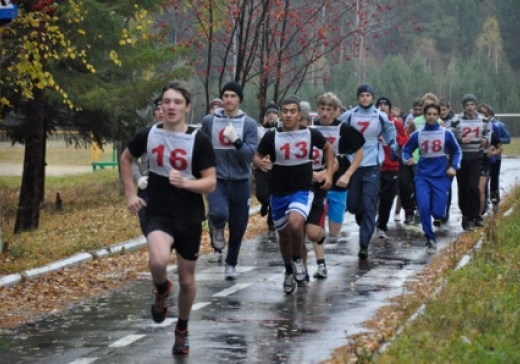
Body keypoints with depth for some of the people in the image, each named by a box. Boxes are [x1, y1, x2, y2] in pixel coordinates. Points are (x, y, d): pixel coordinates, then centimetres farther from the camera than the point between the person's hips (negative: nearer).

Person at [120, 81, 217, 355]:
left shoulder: (199, 140, -11)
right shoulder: (148, 135, -5)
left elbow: (211, 183, -11)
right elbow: (126, 159, 15)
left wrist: (184, 182, -29)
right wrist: (130, 194, 8)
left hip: (190, 218, 0)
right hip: (158, 214, 0)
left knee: (187, 279, 11)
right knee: (158, 260, -30)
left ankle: (182, 330, 37)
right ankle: (162, 290, 6)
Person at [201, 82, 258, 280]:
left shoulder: (249, 124, -2)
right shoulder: (209, 121, 1)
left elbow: (251, 153, -11)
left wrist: (236, 141, -27)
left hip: (241, 182, 1)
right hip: (217, 180, -1)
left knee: (238, 227, 9)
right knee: (218, 213, -29)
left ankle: (231, 264, 31)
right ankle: (218, 230, 7)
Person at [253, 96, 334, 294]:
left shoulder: (311, 134, -7)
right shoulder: (271, 136, -9)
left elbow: (328, 148, 12)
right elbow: (256, 157, -1)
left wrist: (329, 172, 4)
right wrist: (261, 163, -24)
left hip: (302, 190, -2)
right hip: (279, 193, 2)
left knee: (295, 223, -29)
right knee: (284, 234, 13)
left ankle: (297, 260, -1)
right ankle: (289, 272, 38)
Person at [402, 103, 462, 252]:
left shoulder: (446, 133, -2)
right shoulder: (417, 134, 0)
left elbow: (457, 151, 10)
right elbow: (406, 150, 11)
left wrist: (454, 167, -3)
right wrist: (407, 160, -10)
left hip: (441, 177, 0)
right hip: (423, 176, 0)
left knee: (438, 213, -6)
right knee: (423, 207, -17)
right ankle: (430, 239, 2)